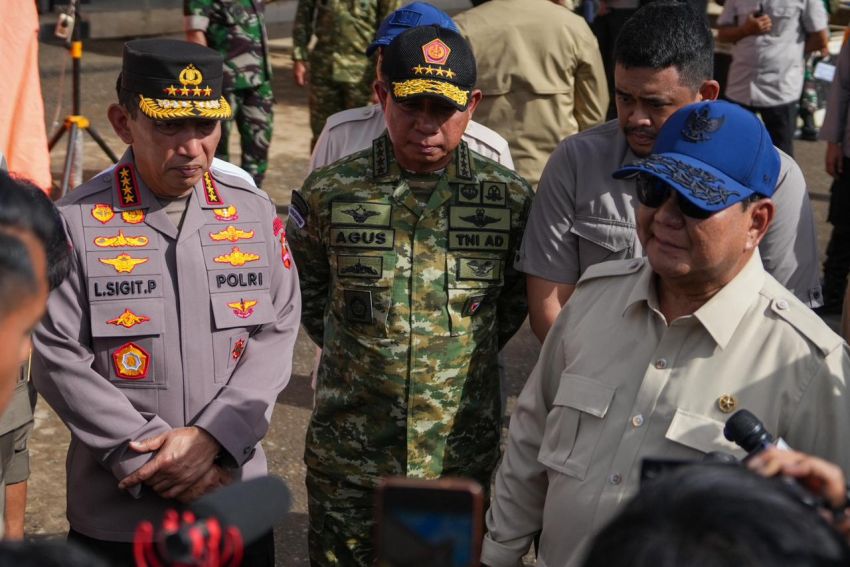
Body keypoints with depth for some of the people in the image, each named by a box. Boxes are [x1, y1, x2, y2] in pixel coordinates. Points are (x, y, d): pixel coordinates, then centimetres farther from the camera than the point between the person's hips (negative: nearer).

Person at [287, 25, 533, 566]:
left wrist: (470, 354, 7)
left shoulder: (509, 197, -5)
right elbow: (305, 287, 10)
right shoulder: (330, 192, -6)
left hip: (463, 456, 0)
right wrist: (352, 351, 9)